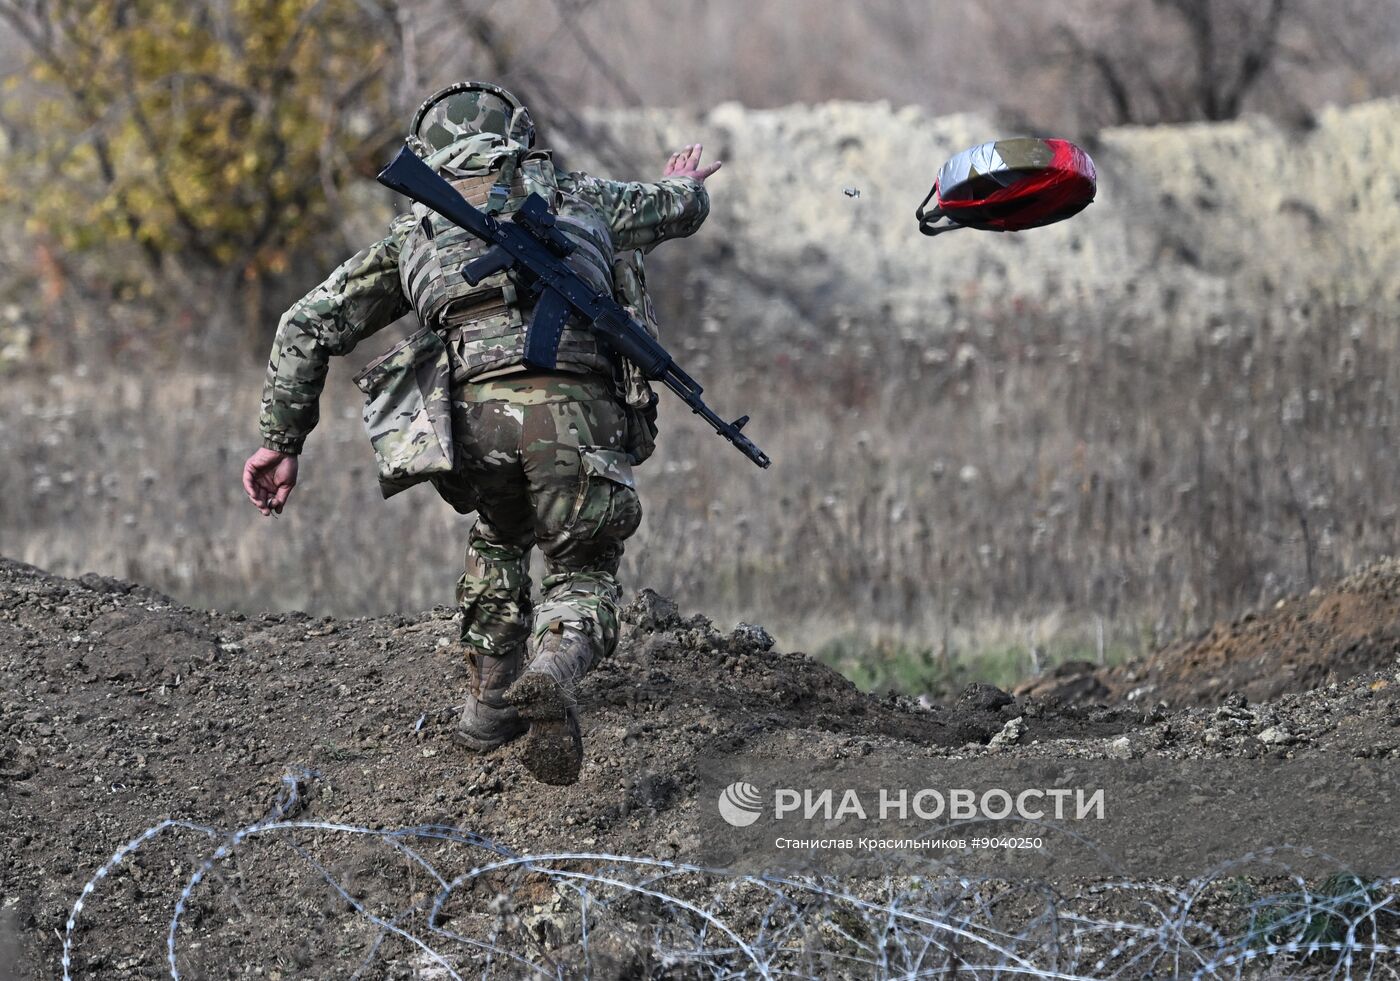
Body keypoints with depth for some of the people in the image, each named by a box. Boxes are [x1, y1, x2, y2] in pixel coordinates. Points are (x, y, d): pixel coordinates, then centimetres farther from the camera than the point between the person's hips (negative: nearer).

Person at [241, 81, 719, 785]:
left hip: (476, 411, 1)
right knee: (585, 575, 14)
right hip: (577, 409, -1)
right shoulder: (577, 198, 30)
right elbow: (681, 207, 49)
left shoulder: (416, 229, 29)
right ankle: (552, 669, -19)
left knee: (501, 534, 34)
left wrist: (280, 441, 28)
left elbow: (308, 326, 24)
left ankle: (490, 702, 31)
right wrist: (684, 185, 74)